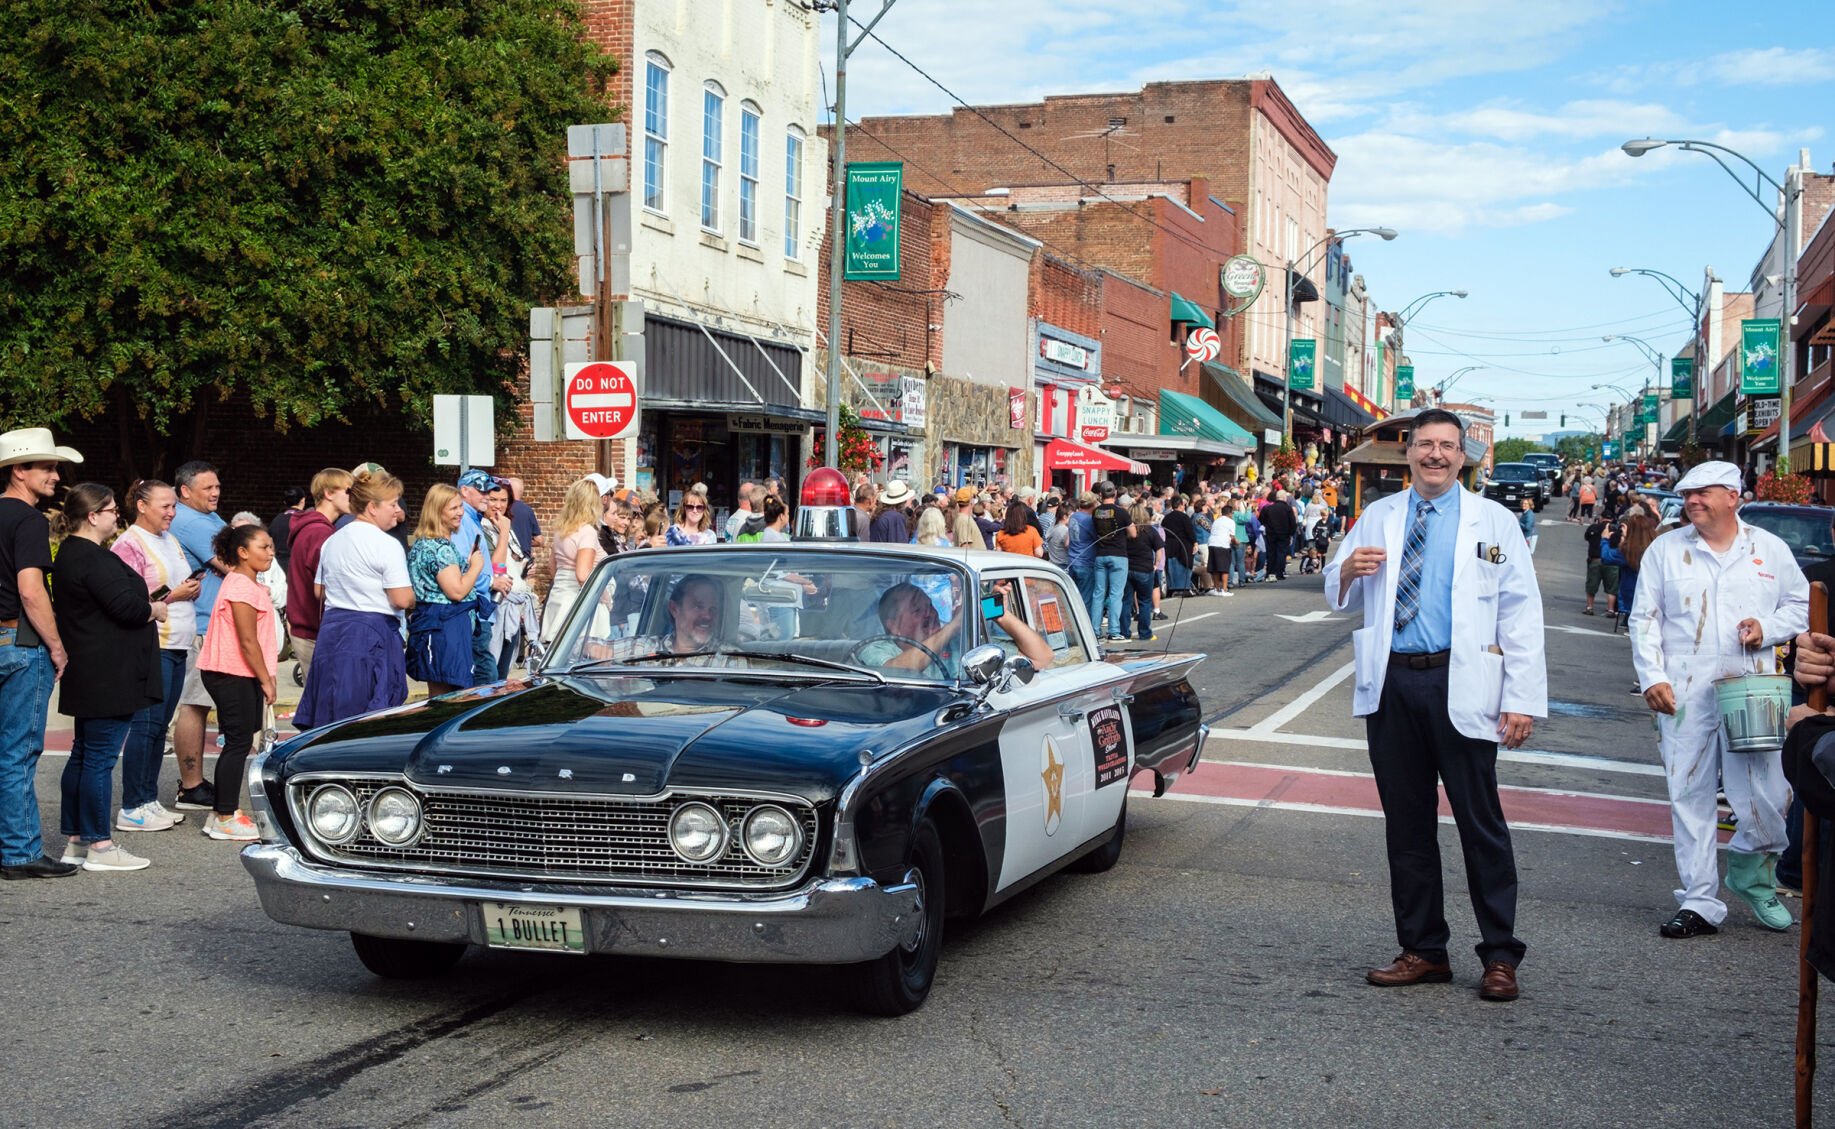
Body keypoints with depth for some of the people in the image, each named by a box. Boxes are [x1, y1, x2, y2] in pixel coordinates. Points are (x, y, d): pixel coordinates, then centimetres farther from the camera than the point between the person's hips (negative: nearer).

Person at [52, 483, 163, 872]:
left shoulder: (69, 554, 15)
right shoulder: (94, 559, -19)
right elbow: (127, 606, -24)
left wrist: (143, 603, 7)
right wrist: (154, 609, -6)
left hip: (87, 676, 11)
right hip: (109, 677, -11)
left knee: (83, 754, 16)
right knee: (101, 757, -6)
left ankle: (75, 840, 23)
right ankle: (100, 846, -2)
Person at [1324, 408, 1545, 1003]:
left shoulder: (1493, 521, 5)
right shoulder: (1378, 517, 13)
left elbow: (1521, 613, 0)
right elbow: (1339, 598, 18)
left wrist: (1523, 698, -9)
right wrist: (1347, 570, -7)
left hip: (1461, 687, -3)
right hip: (1391, 684, 3)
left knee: (1481, 820, -1)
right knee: (1406, 821, 9)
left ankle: (1500, 957, 8)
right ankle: (1423, 950, 20)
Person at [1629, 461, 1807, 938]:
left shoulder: (1770, 549, 9)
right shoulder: (1665, 550, 8)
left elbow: (1801, 605, 16)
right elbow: (1644, 619, 7)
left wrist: (1767, 628, -4)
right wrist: (1652, 678, -4)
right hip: (1684, 695, 0)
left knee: (1767, 799, -4)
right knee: (1690, 798, 1)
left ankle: (1751, 872, 26)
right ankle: (1699, 902, 9)